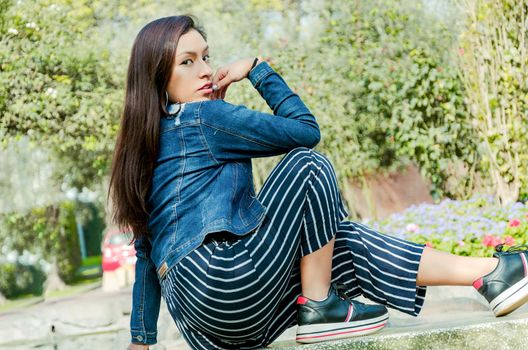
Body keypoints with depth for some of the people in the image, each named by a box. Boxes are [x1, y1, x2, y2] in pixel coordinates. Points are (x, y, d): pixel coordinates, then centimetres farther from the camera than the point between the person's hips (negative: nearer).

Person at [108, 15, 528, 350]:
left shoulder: (147, 146, 22)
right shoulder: (201, 118, -3)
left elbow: (147, 251, 23)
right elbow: (305, 129, 0)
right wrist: (257, 69, 11)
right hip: (228, 278, -9)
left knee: (345, 243, 12)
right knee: (309, 166, 0)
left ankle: (489, 273, 6)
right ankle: (320, 308, -1)